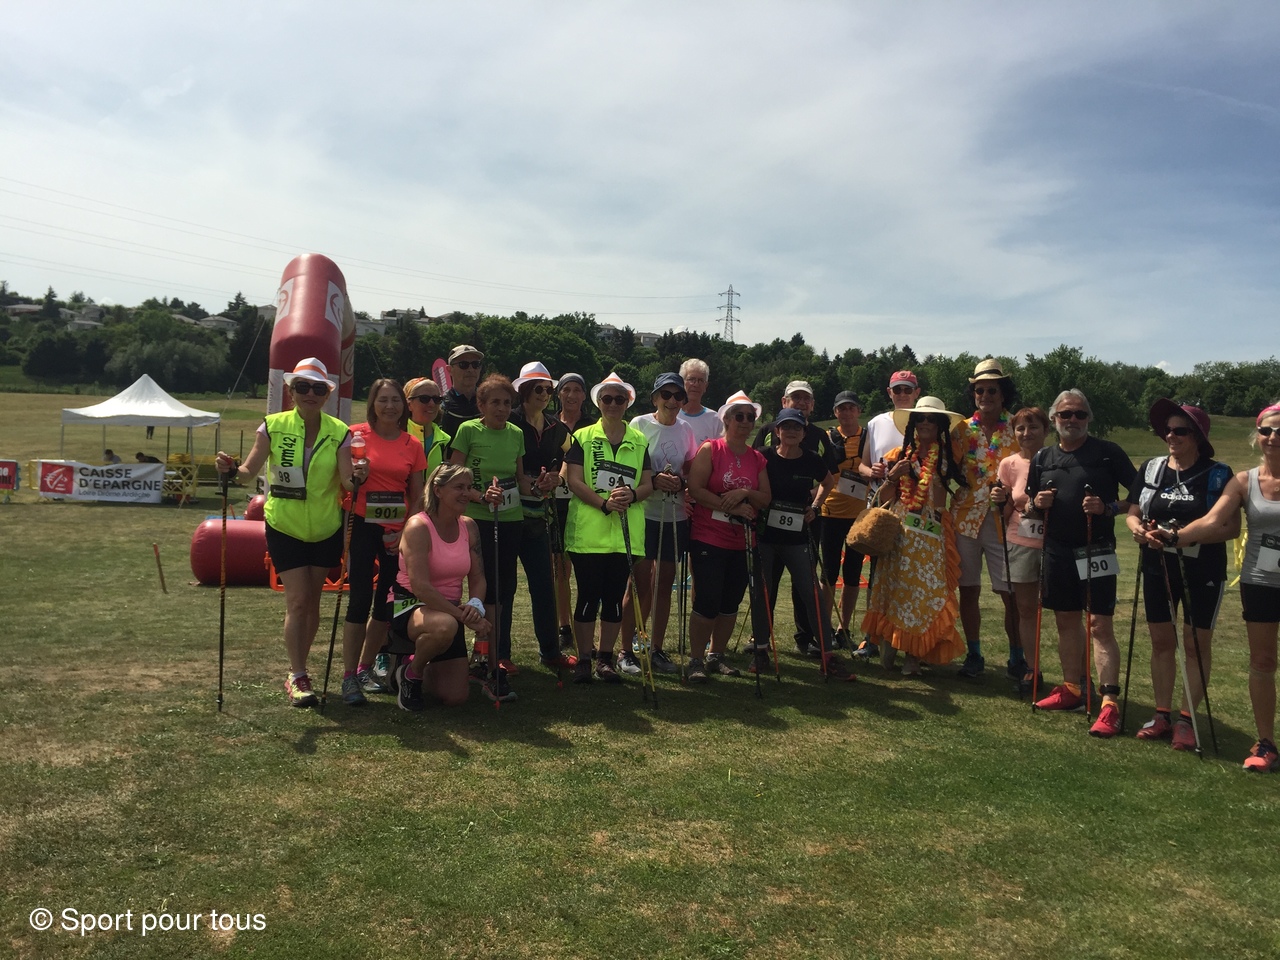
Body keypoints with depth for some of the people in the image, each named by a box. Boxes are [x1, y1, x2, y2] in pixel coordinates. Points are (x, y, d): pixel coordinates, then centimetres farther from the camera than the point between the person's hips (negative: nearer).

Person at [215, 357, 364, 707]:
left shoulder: (339, 432, -7)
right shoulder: (273, 426, -8)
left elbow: (345, 480, -17)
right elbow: (249, 470, -13)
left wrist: (356, 477, -38)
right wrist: (231, 468, -34)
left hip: (325, 529, 2)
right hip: (284, 527, -2)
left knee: (312, 602, 10)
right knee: (297, 600, -8)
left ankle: (296, 672, 27)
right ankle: (298, 678, 2)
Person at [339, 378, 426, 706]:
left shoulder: (412, 445, 5)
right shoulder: (357, 435, -3)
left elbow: (417, 496, 8)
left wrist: (407, 530, -3)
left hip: (397, 532, 4)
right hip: (363, 526, -4)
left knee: (388, 602, 10)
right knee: (360, 600, -5)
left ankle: (365, 667, 26)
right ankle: (349, 676, 5)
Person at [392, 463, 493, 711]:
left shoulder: (469, 526, 1)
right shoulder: (418, 526, -19)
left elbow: (478, 578, 2)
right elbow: (420, 587, -27)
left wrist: (475, 605, -20)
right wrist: (465, 616, -30)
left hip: (450, 611, 6)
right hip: (410, 605, -6)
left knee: (455, 697, -2)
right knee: (444, 626, -42)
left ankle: (421, 672, 31)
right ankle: (411, 673, -10)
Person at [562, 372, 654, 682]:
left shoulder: (640, 442, 11)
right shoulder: (583, 437, 4)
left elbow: (648, 484, 9)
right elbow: (574, 480, -5)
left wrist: (632, 496, -14)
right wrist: (604, 503, -18)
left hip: (625, 534, 3)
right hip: (588, 532, -2)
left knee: (615, 598, 7)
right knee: (588, 597, 1)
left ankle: (606, 658, 19)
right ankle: (583, 660, 12)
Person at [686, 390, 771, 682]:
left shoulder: (757, 458, 10)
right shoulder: (710, 449, -5)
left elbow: (766, 498, 6)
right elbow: (696, 489, -15)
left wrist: (745, 493, -14)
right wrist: (732, 507, -17)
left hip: (741, 542, 5)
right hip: (708, 539, -5)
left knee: (731, 603, 10)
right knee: (707, 603, -6)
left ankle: (717, 656, 25)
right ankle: (695, 661, 6)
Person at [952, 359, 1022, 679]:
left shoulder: (1017, 429, 2)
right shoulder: (962, 429, 8)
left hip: (1003, 520, -2)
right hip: (965, 517, 2)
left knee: (1011, 593, 1)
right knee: (968, 591, 7)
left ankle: (1017, 658, 16)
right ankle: (973, 655, 19)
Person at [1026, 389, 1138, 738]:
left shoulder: (1108, 453, -3)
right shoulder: (1043, 458, 11)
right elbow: (1030, 503, 19)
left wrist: (1109, 508, -18)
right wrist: (1037, 503, -4)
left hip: (1096, 551, -5)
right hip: (1057, 551, 5)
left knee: (1100, 625, -8)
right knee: (1066, 621, 13)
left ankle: (1109, 703, -7)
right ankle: (1072, 689, 26)